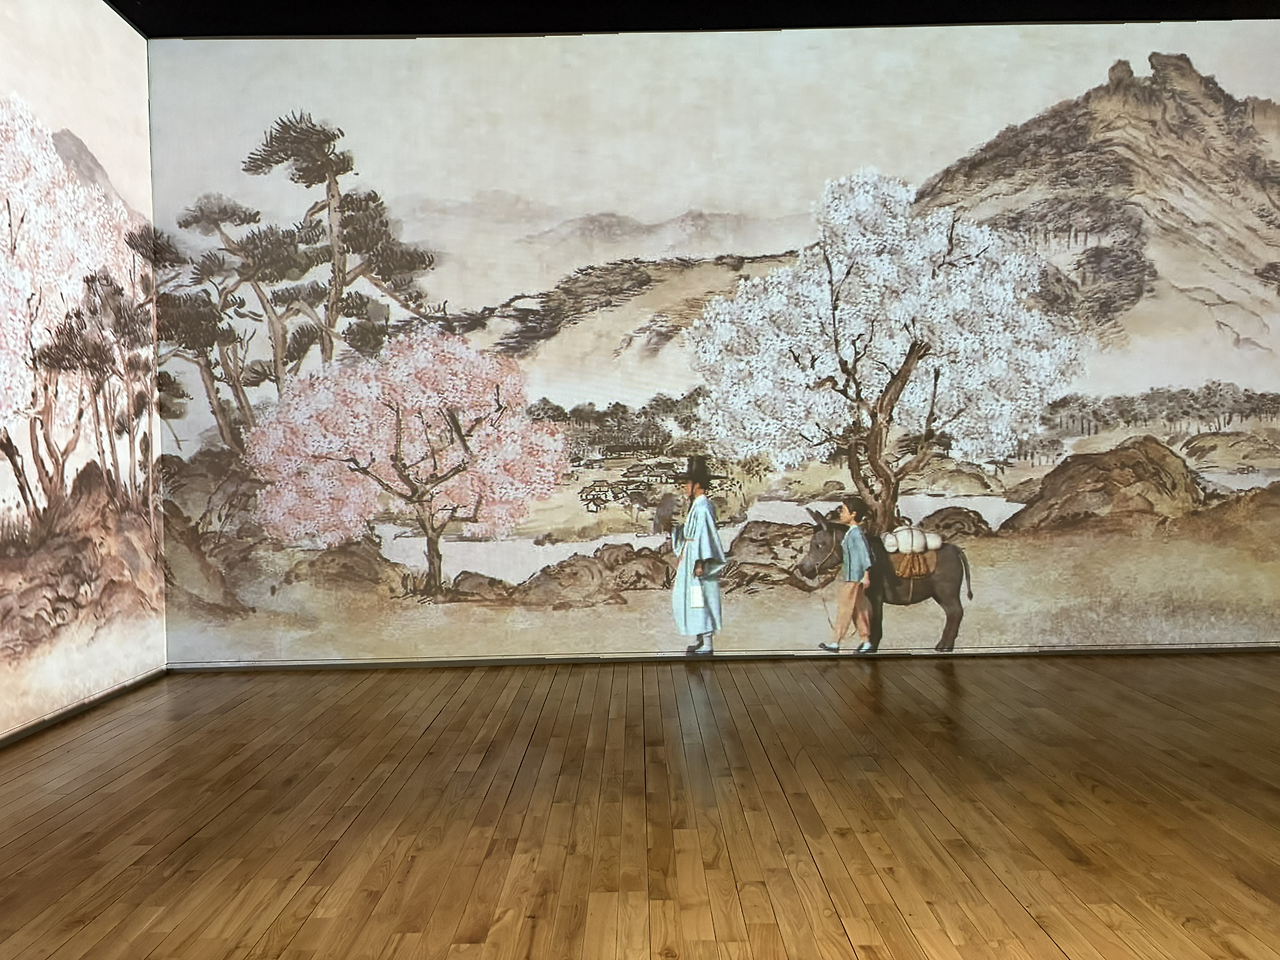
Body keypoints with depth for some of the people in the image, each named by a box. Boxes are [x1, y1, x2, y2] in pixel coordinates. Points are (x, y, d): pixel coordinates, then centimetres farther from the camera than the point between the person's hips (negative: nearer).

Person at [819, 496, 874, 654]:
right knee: (859, 610, 12)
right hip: (850, 577, 9)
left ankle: (835, 643, 5)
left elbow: (864, 553, -23)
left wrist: (866, 575, -26)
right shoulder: (852, 532, 11)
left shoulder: (856, 533, -17)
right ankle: (866, 642, 17)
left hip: (852, 578, -9)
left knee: (844, 609, -2)